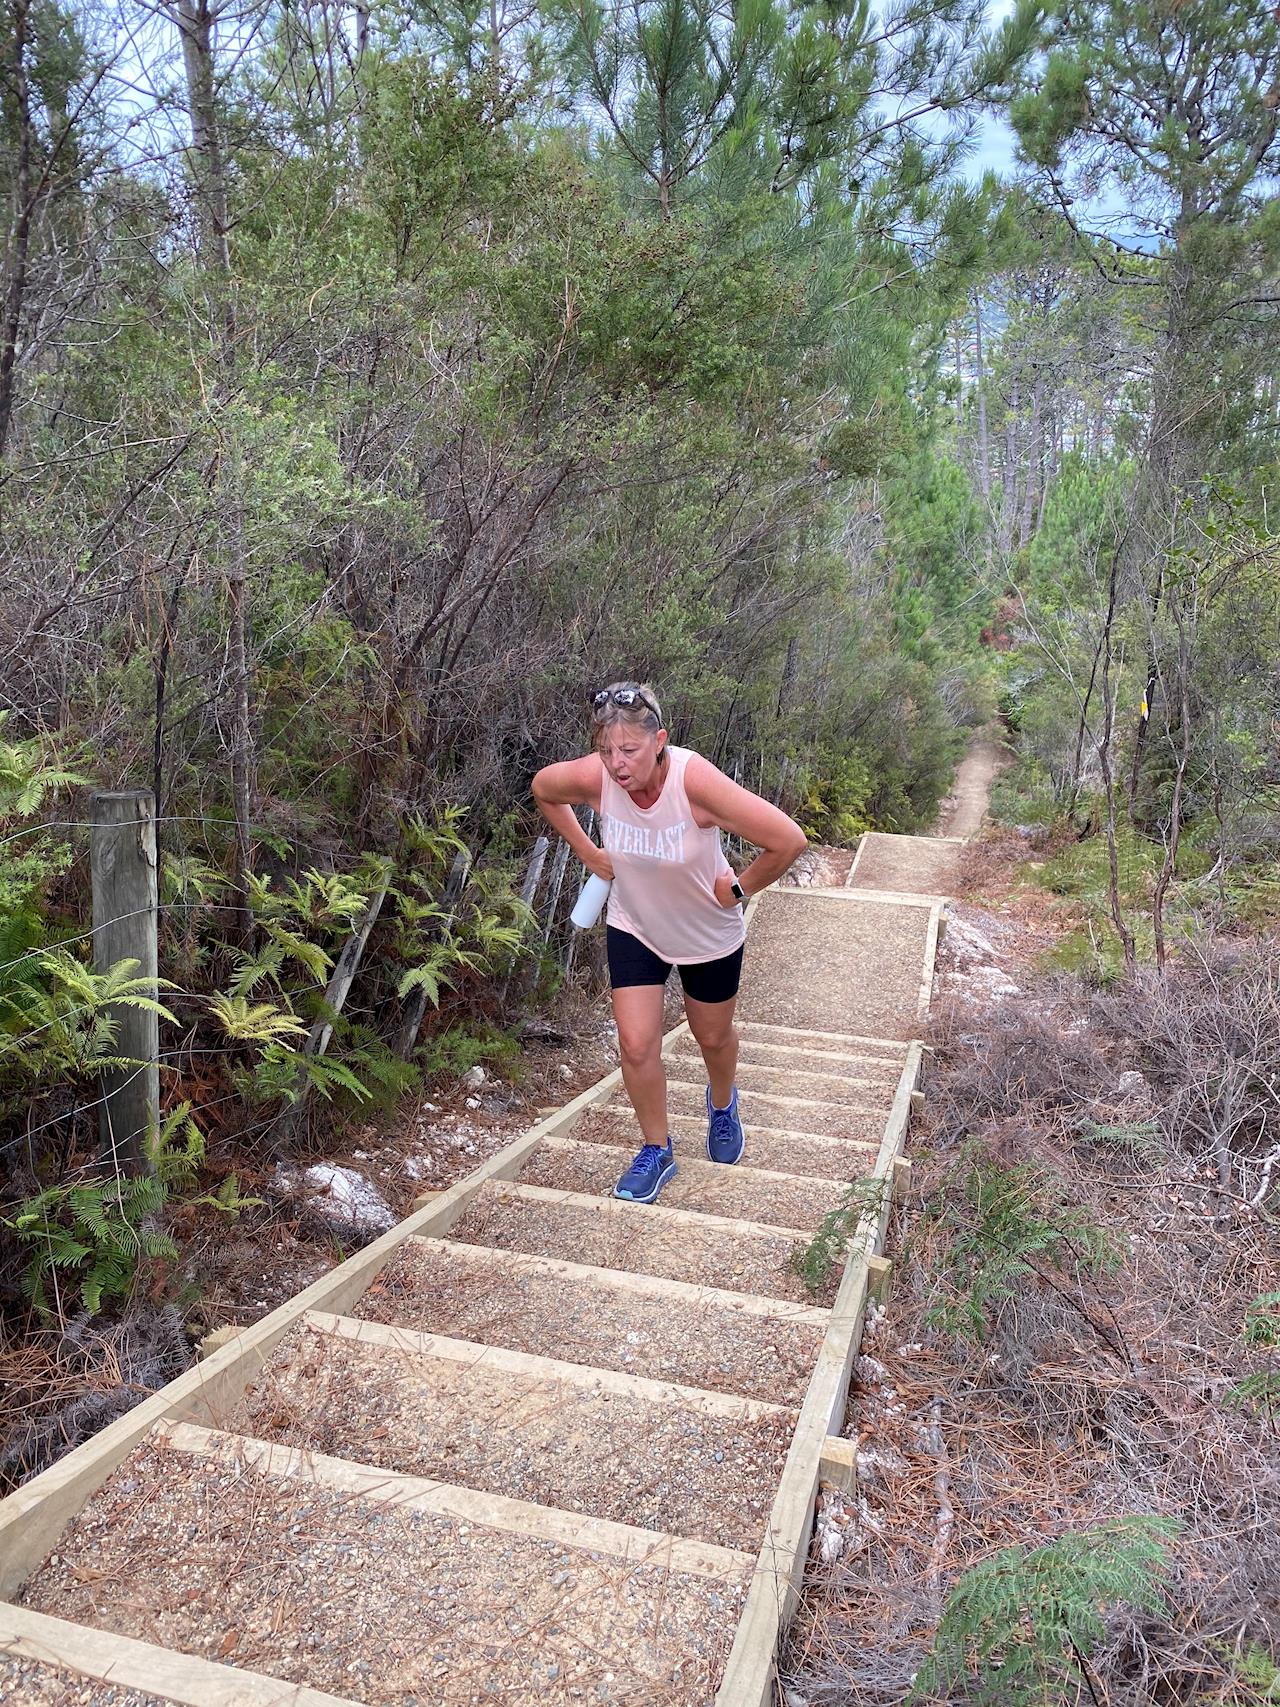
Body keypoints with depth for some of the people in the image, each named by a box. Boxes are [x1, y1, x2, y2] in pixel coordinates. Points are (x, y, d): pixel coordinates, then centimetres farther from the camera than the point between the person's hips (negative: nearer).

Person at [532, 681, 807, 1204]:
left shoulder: (695, 779, -37)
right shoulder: (592, 778, -27)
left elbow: (789, 840, -35)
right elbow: (542, 789, -1)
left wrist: (740, 889, -21)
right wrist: (588, 852, -2)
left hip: (709, 933, -2)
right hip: (634, 928, 2)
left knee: (713, 1037, 19)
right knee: (636, 1045, -3)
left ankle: (722, 1105, 54)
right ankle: (656, 1150, 24)